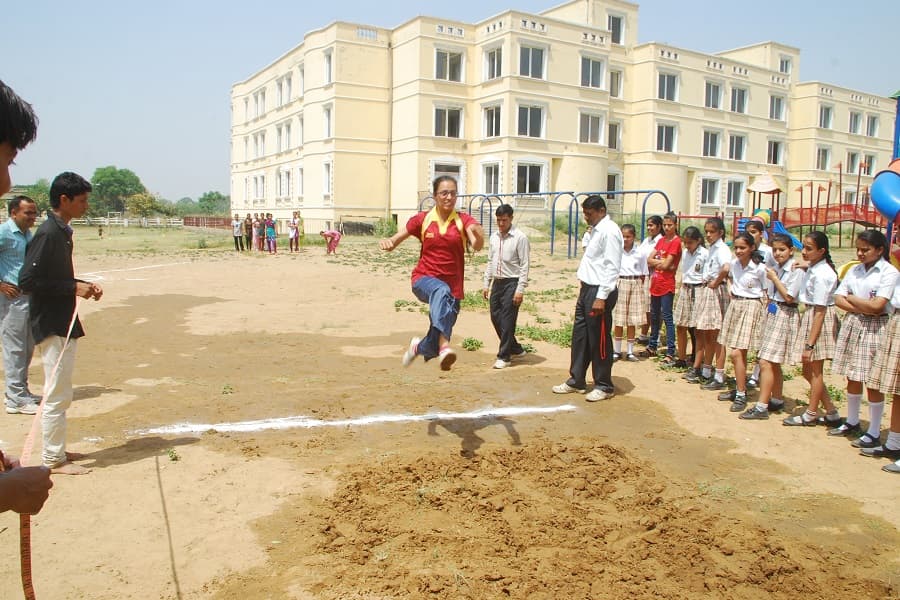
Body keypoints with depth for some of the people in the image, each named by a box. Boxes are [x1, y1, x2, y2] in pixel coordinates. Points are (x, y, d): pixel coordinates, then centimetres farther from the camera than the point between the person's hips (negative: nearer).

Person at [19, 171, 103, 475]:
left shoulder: (62, 231, 12)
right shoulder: (48, 233, -17)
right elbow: (28, 280, -22)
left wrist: (83, 285, 7)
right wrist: (73, 287, -21)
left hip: (64, 324, 10)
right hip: (53, 326, -10)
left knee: (60, 394, 17)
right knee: (57, 395, -2)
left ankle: (57, 450, 29)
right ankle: (54, 459, 8)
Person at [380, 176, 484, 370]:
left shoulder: (463, 221, -1)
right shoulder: (422, 219, 2)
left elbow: (477, 246, -19)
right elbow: (393, 241, 6)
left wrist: (478, 236, -43)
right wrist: (387, 242, -18)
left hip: (453, 286, 1)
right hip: (424, 279, -1)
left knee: (432, 349, 4)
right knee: (441, 290, -40)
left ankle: (418, 346, 41)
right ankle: (444, 344, -53)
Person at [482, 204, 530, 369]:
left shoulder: (520, 238, -11)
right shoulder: (494, 237, 9)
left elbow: (524, 265, -13)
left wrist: (520, 289, -17)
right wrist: (486, 284, 12)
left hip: (512, 283, -7)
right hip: (497, 282, 7)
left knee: (507, 320, -5)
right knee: (495, 317, 10)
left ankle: (504, 356, 4)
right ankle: (516, 349, 27)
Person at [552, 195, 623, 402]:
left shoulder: (610, 231, -14)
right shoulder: (595, 230, 16)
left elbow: (612, 267, -19)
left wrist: (601, 297, -22)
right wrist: (585, 291, 16)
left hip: (599, 291, -9)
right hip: (587, 289, 9)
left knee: (599, 339, 0)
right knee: (579, 335, 13)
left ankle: (604, 386, 13)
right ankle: (576, 381, 24)